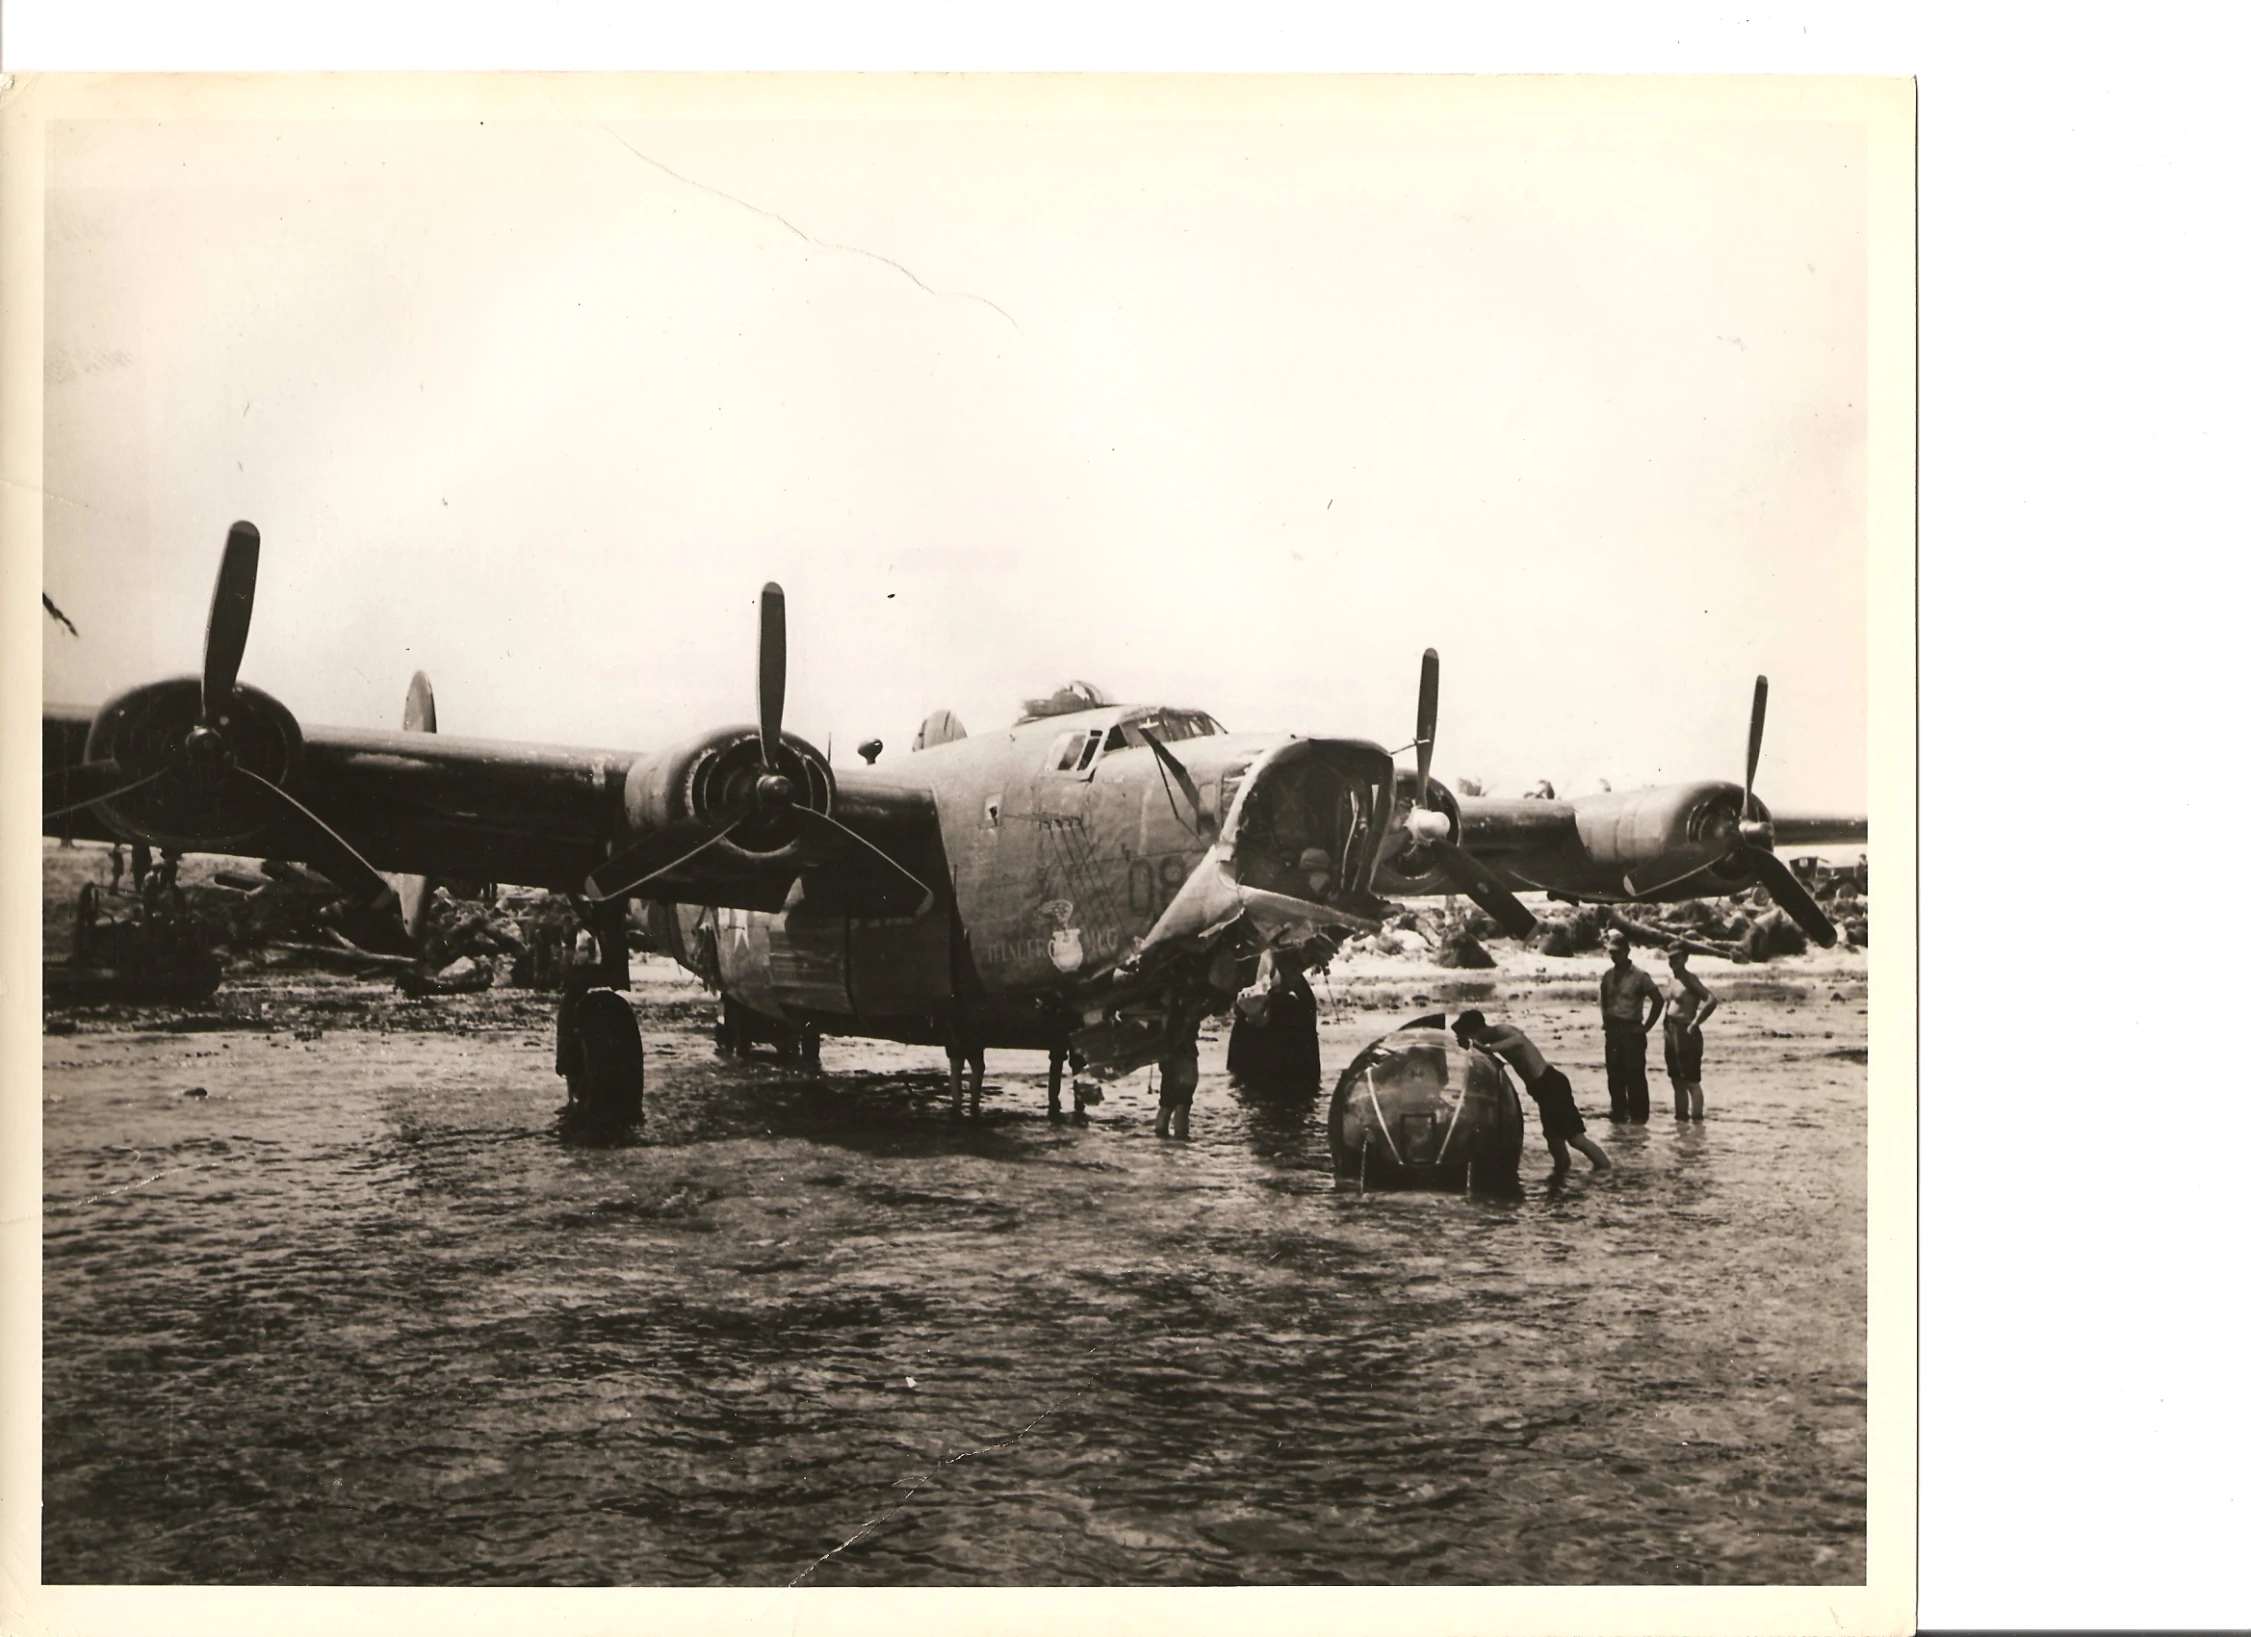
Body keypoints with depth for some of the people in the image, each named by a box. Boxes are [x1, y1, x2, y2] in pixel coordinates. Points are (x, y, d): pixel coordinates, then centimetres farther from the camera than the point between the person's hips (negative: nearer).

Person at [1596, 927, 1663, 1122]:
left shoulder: (1639, 976, -7)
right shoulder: (1608, 976, 10)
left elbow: (1658, 1000, -9)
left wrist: (1646, 1026, -8)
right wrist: (1606, 1020, 13)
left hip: (1631, 1031, -6)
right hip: (1612, 1031, 6)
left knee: (1635, 1075, -5)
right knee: (1615, 1075, 7)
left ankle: (1639, 1114, 1)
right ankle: (1618, 1111, 14)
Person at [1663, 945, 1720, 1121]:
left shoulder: (1690, 980, -12)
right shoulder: (1673, 980, 13)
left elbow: (1712, 1001, -24)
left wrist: (1695, 1023, -20)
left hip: (1686, 1034, -9)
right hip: (1671, 1034, 9)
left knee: (1692, 1082, -7)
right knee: (1677, 1082, 12)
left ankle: (1697, 1118, -5)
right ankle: (1680, 1115, 18)